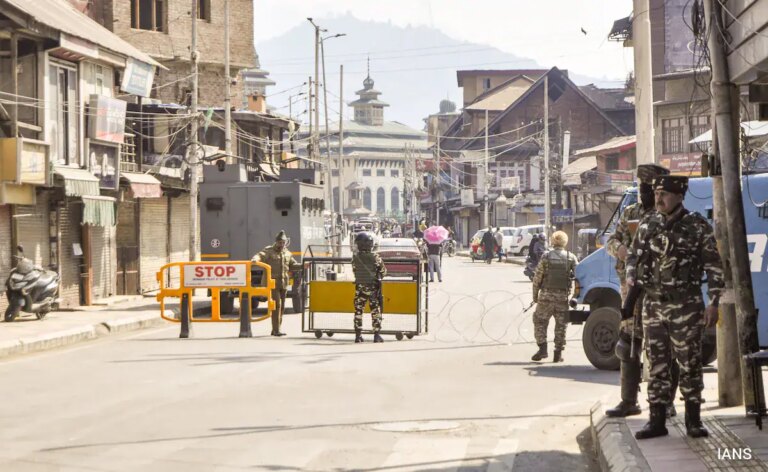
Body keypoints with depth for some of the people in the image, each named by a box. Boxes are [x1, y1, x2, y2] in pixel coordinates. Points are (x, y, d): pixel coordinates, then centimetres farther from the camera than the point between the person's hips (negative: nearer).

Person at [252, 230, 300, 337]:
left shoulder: (287, 253, 15)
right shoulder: (269, 251, -2)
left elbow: (292, 265, 21)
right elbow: (260, 256, -18)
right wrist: (255, 259, -40)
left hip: (283, 284, 7)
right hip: (273, 283, -7)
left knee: (282, 306, 10)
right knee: (277, 305, -14)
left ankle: (275, 330, 20)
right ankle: (276, 330, -14)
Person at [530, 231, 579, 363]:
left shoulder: (546, 257, -2)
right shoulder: (571, 258, 2)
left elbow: (537, 278, -2)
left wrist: (535, 295, 7)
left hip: (546, 295, -1)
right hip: (563, 296, 1)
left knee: (540, 322, 10)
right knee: (561, 325, 9)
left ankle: (543, 349, -2)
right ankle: (558, 353, 9)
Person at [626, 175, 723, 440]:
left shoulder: (698, 227, -4)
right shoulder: (647, 225, 8)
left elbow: (714, 267, -3)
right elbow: (634, 255, 20)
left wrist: (713, 303, -8)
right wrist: (631, 278, 1)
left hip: (686, 306, -4)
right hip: (653, 305, 4)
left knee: (690, 364, 0)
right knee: (657, 365, 6)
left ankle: (693, 420, 9)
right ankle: (657, 421, 11)